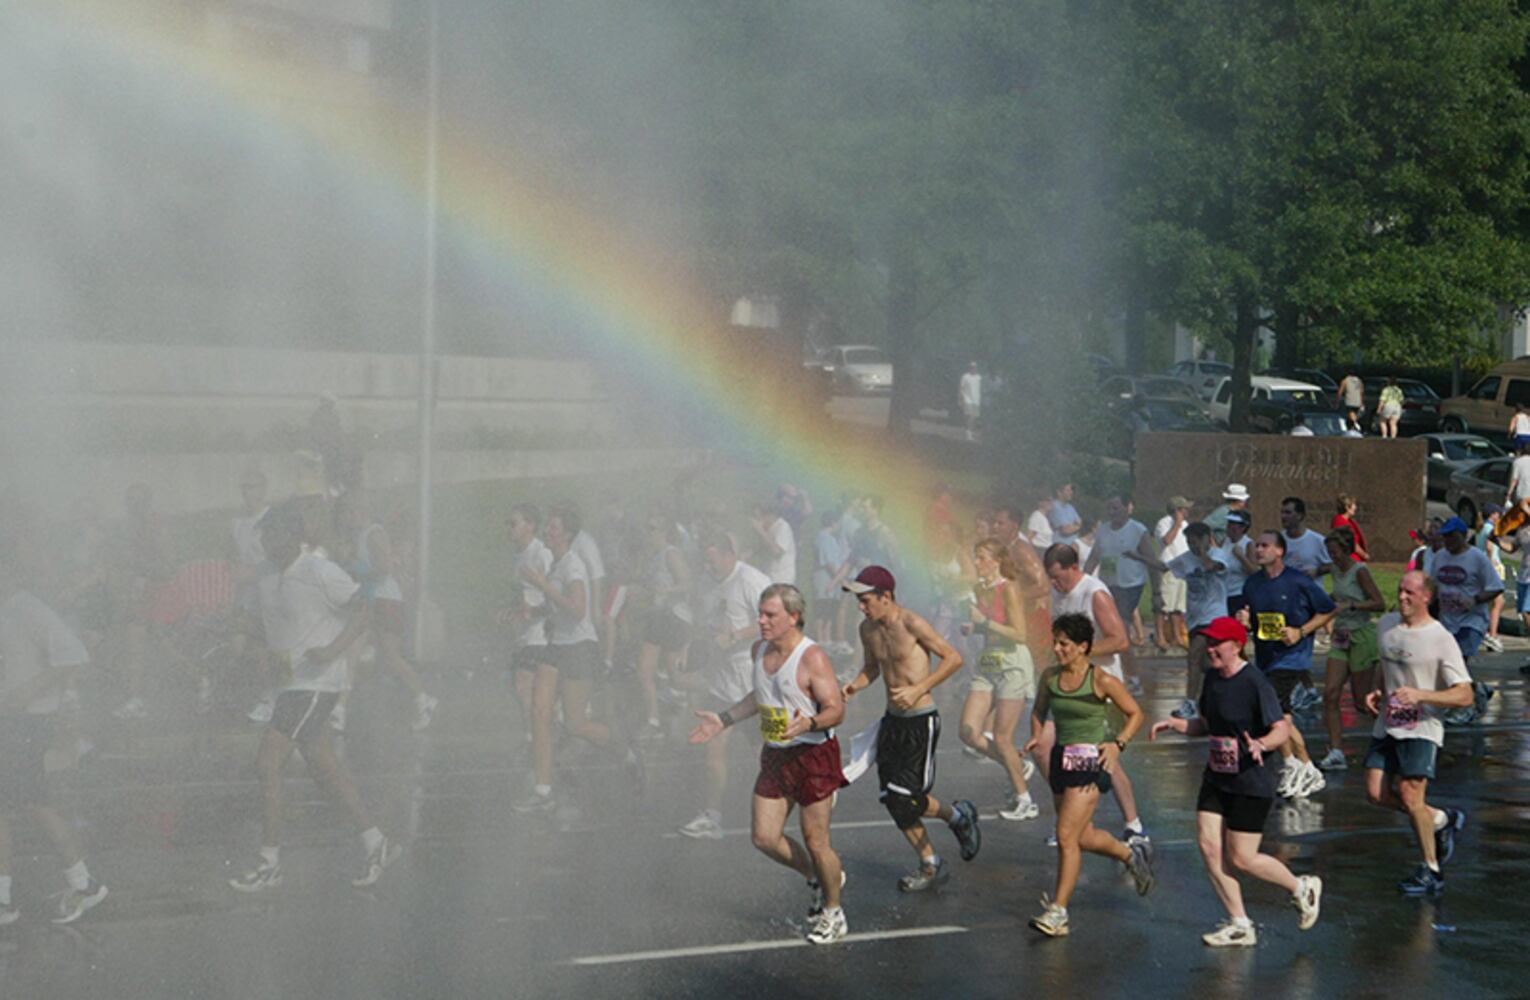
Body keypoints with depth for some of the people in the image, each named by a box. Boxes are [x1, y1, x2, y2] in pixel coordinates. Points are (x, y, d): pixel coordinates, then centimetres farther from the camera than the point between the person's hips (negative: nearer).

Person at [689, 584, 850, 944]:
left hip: (813, 756, -7)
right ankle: (818, 878, 31)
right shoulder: (759, 651, 5)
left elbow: (836, 709, -19)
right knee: (764, 837, 4)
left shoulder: (812, 658, -19)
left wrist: (810, 723, -38)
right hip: (774, 755, 7)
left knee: (815, 842, 0)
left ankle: (832, 913, 22)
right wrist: (723, 720, 20)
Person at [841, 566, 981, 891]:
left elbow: (953, 658, -13)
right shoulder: (868, 629, 5)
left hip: (921, 721, -7)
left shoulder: (912, 624, -17)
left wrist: (918, 689, -19)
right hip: (892, 719, 7)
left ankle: (958, 816, 19)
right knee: (893, 800, 5)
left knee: (907, 797, -11)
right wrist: (854, 686, 1)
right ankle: (930, 865, 20)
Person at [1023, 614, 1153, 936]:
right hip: (1060, 759, 7)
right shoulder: (1050, 677, 3)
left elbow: (1135, 713, 0)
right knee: (1083, 837, 16)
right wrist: (1037, 735, 0)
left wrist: (1118, 744, -14)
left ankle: (1058, 911, -6)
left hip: (1090, 762, -7)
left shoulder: (1101, 681, -11)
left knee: (1067, 836, -12)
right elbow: (1039, 711, 19)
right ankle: (1131, 854, 45)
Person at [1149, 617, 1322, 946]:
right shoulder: (1212, 679, 8)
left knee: (1241, 858, -4)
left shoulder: (1255, 683, -17)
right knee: (1209, 846, -1)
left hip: (1251, 783, -8)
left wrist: (1261, 744, -39)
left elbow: (1283, 729, -20)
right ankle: (1239, 925, 10)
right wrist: (1173, 723, 6)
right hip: (1216, 779, 8)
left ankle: (1301, 888, 22)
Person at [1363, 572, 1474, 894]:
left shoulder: (1441, 639, -12)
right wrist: (1376, 692, 8)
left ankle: (1432, 870, 2)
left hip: (1421, 728, -7)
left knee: (1410, 796, -14)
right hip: (1387, 725, 7)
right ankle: (1442, 820, 22)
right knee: (1377, 794, -1)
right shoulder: (1387, 624, 8)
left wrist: (1420, 695, -26)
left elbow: (1465, 696, -15)